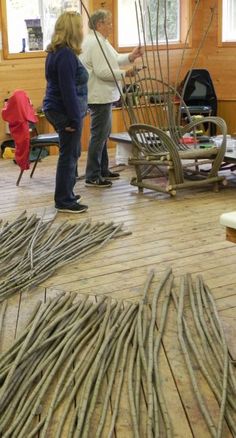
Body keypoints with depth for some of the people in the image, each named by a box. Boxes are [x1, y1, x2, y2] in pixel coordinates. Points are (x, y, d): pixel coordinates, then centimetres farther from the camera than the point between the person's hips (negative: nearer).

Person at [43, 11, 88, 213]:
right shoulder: (66, 54, -19)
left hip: (58, 110, 10)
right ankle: (64, 201, 6)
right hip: (65, 111, -10)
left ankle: (66, 194, 29)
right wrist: (74, 119, -21)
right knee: (69, 155, -2)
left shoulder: (57, 51, 12)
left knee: (72, 153, 19)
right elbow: (68, 90, -23)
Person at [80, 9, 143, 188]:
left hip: (103, 95, 11)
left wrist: (131, 57, 2)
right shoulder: (95, 43, -17)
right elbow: (102, 71, -23)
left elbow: (114, 59, 16)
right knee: (99, 135, -7)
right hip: (99, 97, -11)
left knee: (104, 133, 18)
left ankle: (103, 170, 28)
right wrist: (125, 73, -17)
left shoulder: (100, 40, 16)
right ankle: (92, 177, -2)